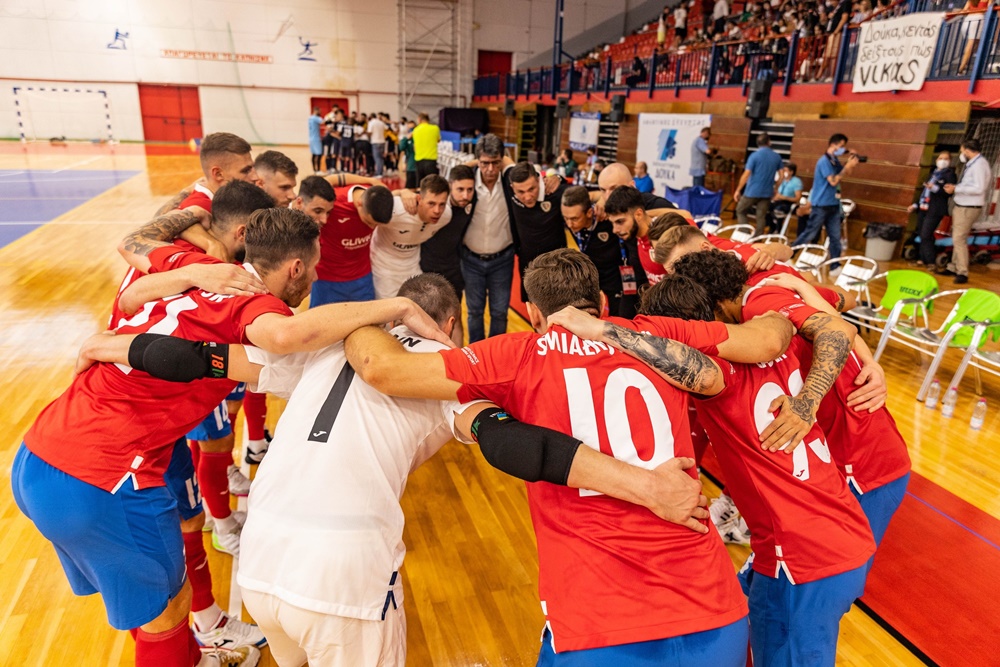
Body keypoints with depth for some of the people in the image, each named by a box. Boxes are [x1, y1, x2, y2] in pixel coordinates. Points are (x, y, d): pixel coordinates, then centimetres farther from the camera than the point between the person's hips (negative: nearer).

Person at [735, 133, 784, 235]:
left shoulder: (754, 155, -11)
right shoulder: (777, 157, 5)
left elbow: (746, 175, -15)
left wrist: (738, 190, -9)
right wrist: (775, 189, 22)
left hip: (752, 191, -4)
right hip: (767, 193, 4)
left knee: (740, 211, 13)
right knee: (761, 217, 8)